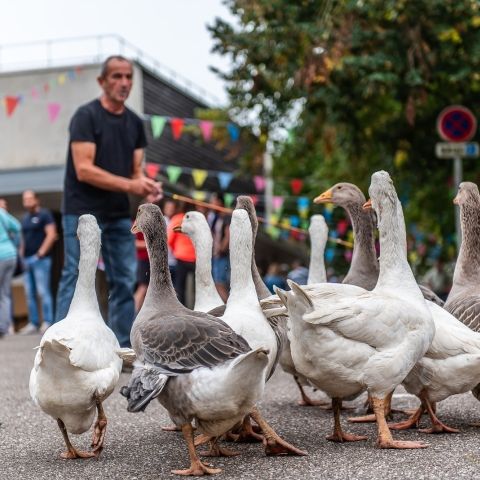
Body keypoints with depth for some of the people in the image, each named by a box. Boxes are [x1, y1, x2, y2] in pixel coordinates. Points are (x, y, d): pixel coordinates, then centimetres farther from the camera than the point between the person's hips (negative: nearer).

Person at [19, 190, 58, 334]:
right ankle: (33, 323, 8)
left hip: (40, 259, -7)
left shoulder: (44, 214, -2)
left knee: (43, 292, -9)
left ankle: (47, 322, -7)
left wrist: (40, 253, -14)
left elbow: (51, 235, -10)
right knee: (29, 294, 5)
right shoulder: (25, 218, 19)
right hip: (27, 259, 7)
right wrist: (22, 254, 9)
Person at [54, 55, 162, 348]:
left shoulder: (135, 123, 10)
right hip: (84, 212, -7)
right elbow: (84, 170, -18)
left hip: (119, 214, 7)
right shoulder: (86, 116, -9)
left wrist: (147, 188, -13)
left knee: (125, 282, 8)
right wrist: (130, 185, -22)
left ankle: (125, 350, 15)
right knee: (76, 280, -8)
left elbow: (135, 170, 10)